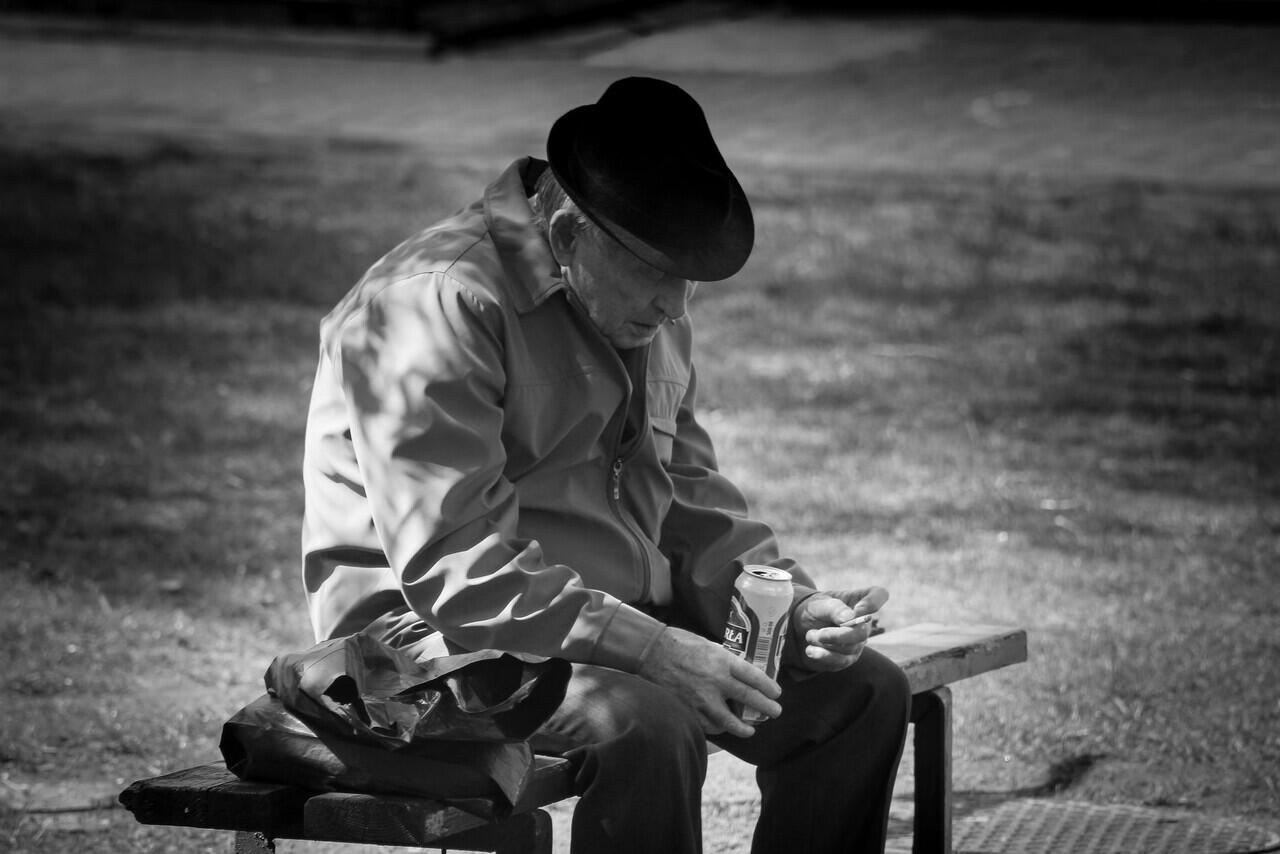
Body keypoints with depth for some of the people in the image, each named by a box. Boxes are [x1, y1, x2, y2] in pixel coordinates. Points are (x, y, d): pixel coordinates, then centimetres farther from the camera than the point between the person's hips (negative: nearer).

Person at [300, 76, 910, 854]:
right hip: (439, 637, -9)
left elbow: (689, 490, 18)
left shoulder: (648, 306, 8)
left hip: (624, 616, 9)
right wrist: (655, 651, -32)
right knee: (645, 727, -36)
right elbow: (459, 572, -27)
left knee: (865, 692, -1)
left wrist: (791, 601, -1)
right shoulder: (437, 305, -21)